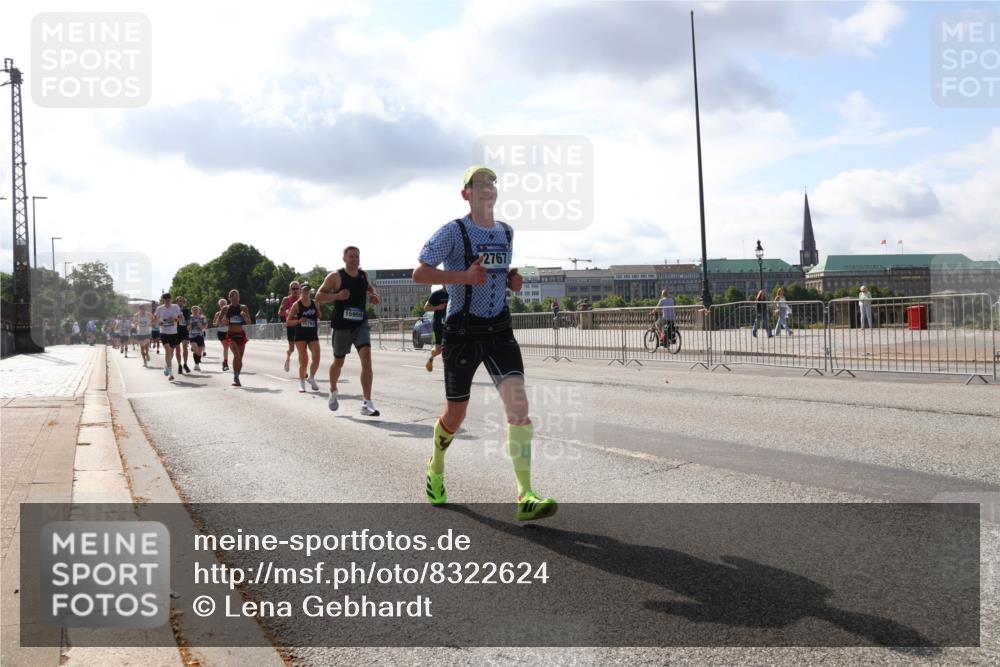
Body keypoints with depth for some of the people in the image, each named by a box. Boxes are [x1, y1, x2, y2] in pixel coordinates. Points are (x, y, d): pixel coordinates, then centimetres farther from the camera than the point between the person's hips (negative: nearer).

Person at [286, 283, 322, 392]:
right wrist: (299, 321, -18)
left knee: (316, 358, -11)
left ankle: (311, 378, 13)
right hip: (301, 335, -2)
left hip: (313, 335, 3)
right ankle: (302, 382, 16)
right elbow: (288, 321, -2)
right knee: (303, 361, -4)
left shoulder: (315, 303, 6)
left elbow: (319, 317, 21)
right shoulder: (296, 305, -3)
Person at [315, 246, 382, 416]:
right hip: (341, 325, -2)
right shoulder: (335, 276, -6)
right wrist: (337, 295, -20)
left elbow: (369, 288, 29)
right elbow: (318, 296, -5)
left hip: (361, 324, 2)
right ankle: (333, 392, 45)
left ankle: (367, 404, -19)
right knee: (338, 362, 13)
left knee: (366, 358, -17)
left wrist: (375, 296, 7)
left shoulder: (364, 275, 7)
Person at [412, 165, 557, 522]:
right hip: (462, 331, -4)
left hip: (499, 330, 4)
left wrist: (512, 281, 4)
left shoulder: (506, 232, 12)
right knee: (456, 414, 6)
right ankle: (436, 467, 39)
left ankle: (525, 497, -18)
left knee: (518, 401, -15)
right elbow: (419, 274, -9)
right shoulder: (453, 231, -6)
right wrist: (464, 276, -22)